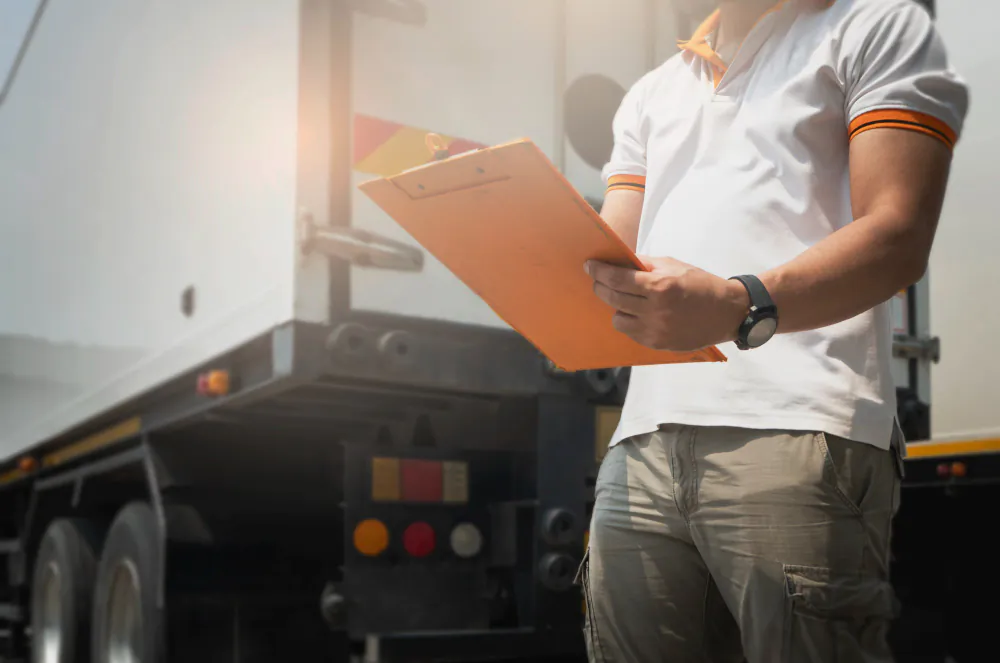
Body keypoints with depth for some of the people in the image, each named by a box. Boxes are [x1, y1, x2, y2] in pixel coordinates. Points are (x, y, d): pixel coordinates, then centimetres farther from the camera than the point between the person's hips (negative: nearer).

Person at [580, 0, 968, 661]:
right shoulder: (652, 93, 29)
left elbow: (899, 239, -4)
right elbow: (606, 262, 22)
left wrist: (741, 307, -21)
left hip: (799, 433, -4)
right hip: (644, 439, 5)